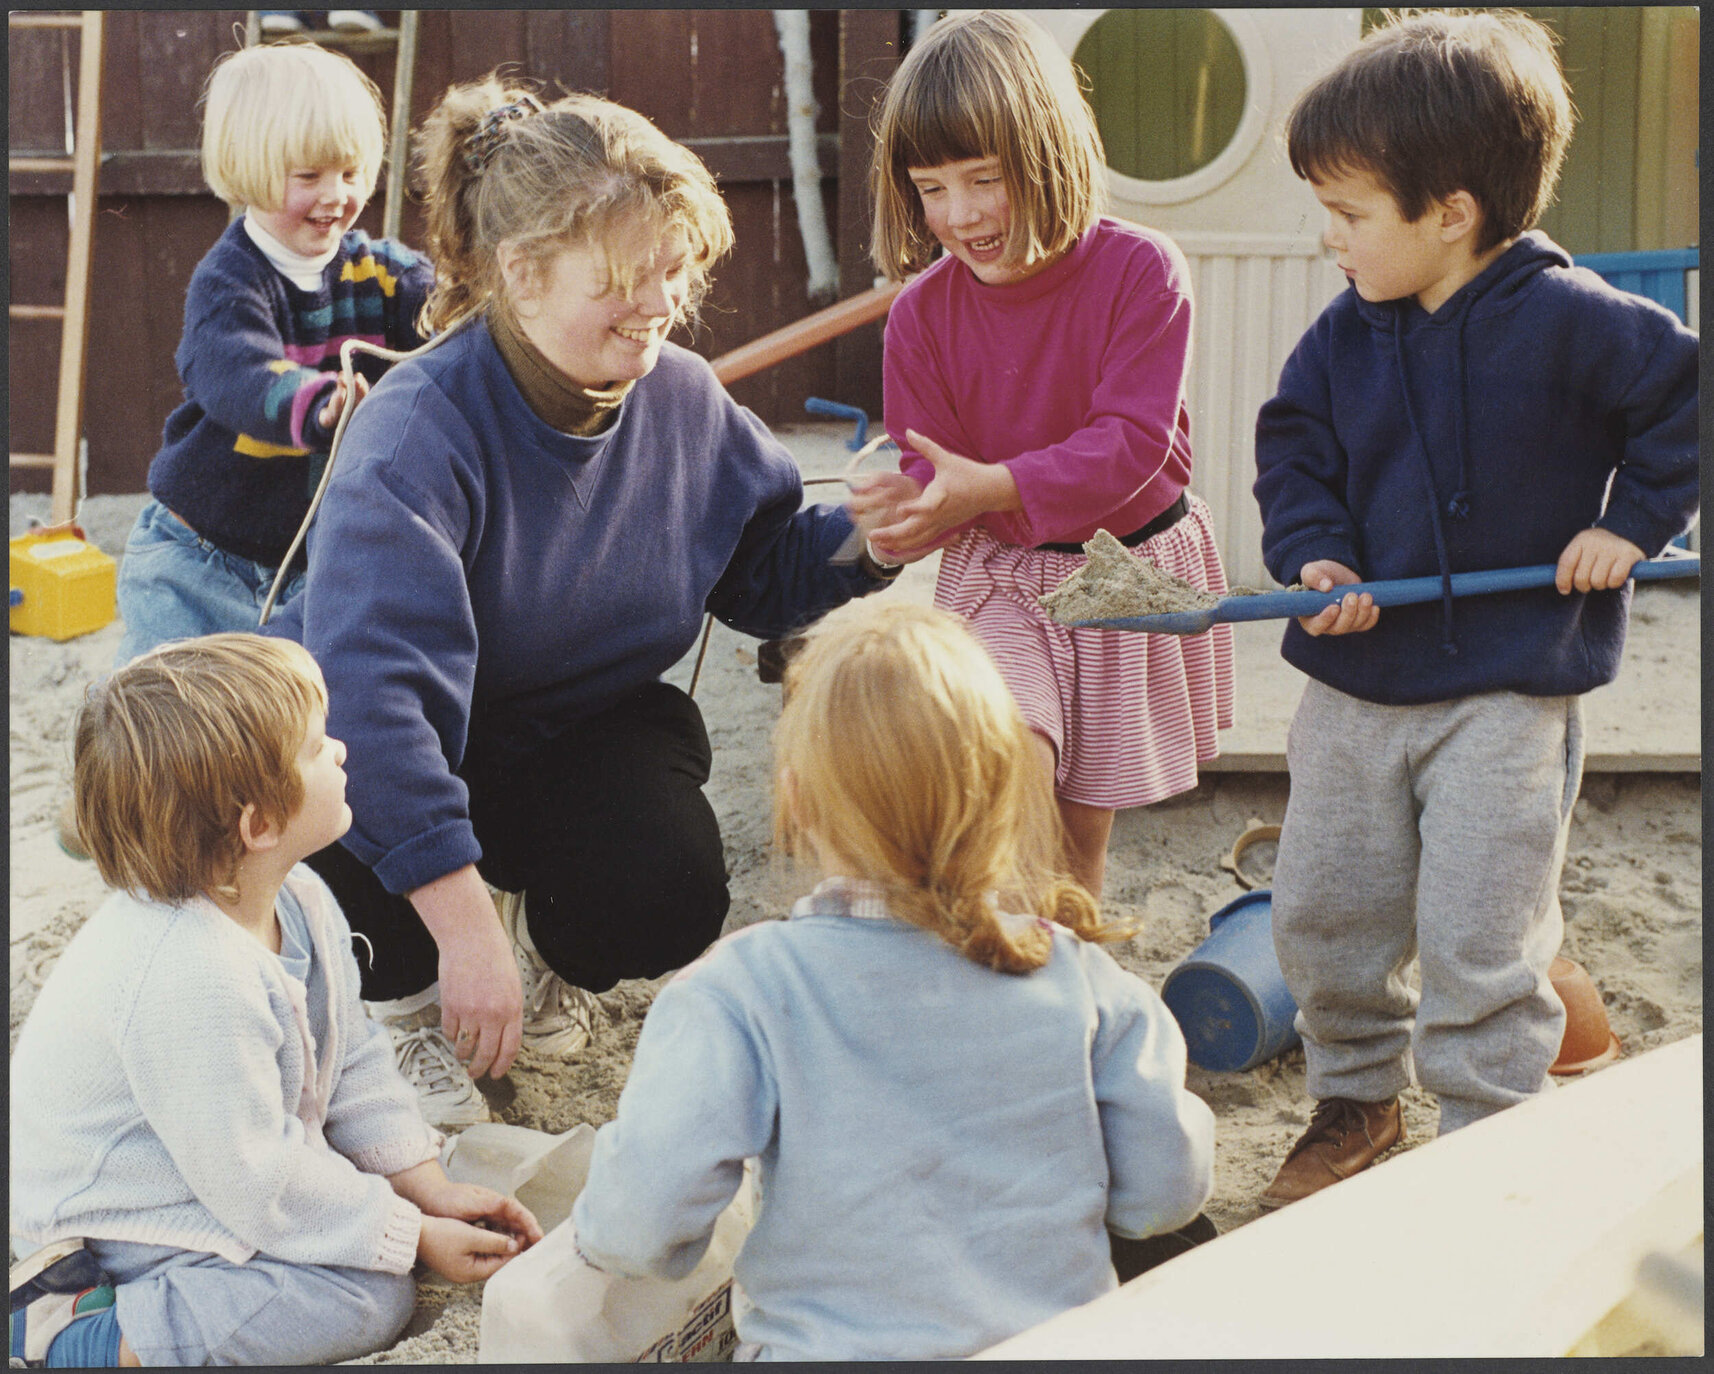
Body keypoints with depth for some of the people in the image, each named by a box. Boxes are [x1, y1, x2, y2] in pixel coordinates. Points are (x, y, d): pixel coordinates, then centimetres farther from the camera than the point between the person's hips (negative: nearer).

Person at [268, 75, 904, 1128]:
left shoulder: (682, 397, -11)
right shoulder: (422, 430, -31)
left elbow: (764, 572, 4)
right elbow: (370, 685, -41)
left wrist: (863, 538, -21)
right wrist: (464, 925, -46)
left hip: (588, 728, 4)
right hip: (425, 751, -3)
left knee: (671, 898, -25)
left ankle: (556, 947, 17)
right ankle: (403, 1000, 0)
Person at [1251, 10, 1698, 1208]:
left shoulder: (1569, 322, -15)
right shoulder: (1346, 336, 0)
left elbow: (1685, 398, -6)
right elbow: (1294, 447, 8)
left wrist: (1631, 523, -8)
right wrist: (1313, 555, -8)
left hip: (1508, 691, -5)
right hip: (1357, 680, 6)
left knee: (1479, 939, -4)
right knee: (1322, 910, 13)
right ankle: (1359, 1097, 36)